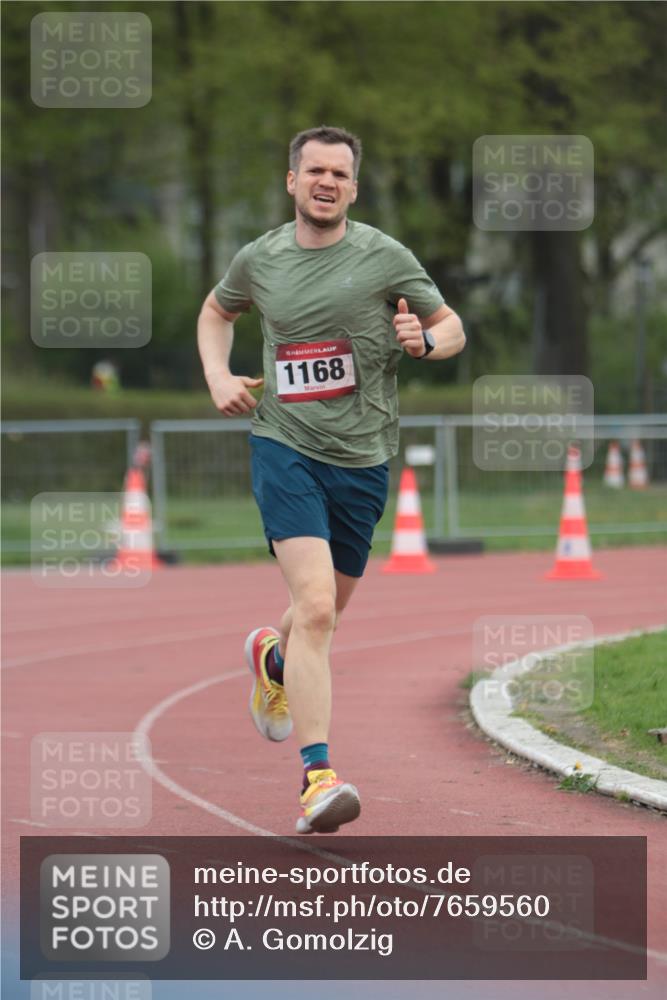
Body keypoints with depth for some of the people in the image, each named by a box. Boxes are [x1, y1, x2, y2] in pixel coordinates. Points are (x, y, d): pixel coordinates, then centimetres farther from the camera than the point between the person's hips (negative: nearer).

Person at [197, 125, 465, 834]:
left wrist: (423, 340, -15)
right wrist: (218, 377, 8)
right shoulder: (259, 260, 4)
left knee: (322, 616, 16)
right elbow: (216, 311, 25)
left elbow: (453, 328, 8)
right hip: (285, 448, -2)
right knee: (316, 604, -20)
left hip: (361, 459, 2)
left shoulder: (385, 258, -1)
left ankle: (272, 658, 54)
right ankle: (317, 777, -23)